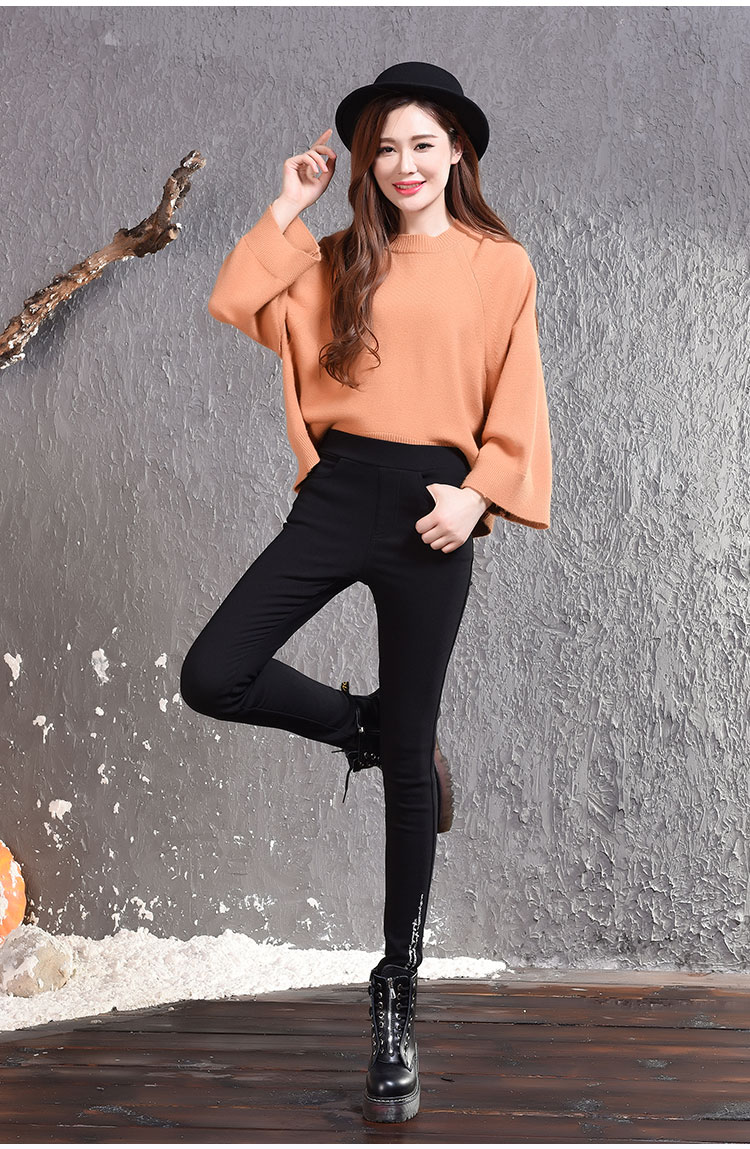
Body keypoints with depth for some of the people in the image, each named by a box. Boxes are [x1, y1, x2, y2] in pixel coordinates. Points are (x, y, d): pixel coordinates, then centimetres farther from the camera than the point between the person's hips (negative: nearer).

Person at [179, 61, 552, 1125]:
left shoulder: (500, 266, 5)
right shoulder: (340, 261, 13)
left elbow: (516, 406, 3)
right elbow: (238, 310, 1)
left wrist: (477, 492, -11)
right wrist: (287, 210, 2)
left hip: (431, 508, -3)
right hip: (337, 494, 3)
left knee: (407, 761, 2)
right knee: (213, 678, -12)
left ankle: (397, 996, 17)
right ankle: (364, 726, 19)